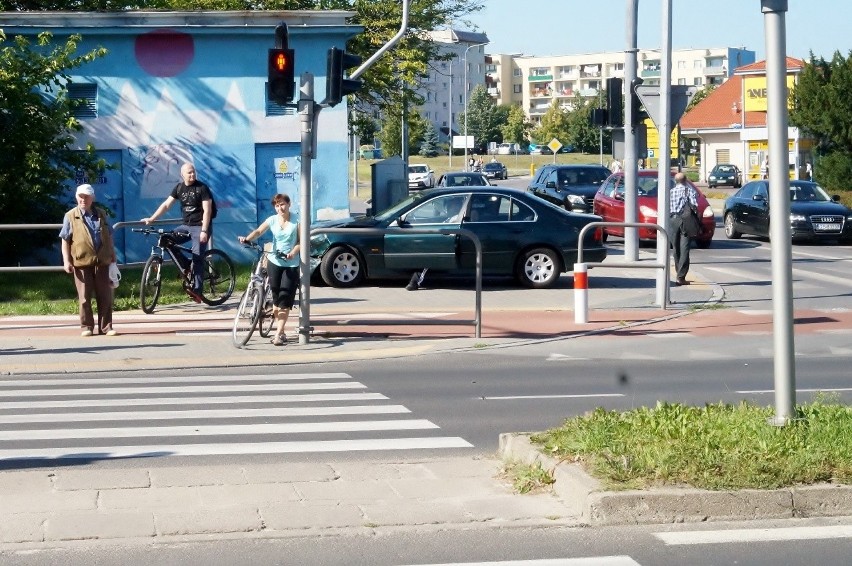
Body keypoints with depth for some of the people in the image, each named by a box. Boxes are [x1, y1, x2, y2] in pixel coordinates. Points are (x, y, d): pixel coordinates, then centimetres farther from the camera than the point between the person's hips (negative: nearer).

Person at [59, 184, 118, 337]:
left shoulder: (101, 214, 11)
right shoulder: (70, 216, 1)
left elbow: (109, 236, 19)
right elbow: (65, 240, 1)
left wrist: (113, 255, 16)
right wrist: (66, 261, -6)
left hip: (102, 261, 3)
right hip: (82, 262, -3)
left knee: (105, 296, 3)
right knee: (84, 297, 1)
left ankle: (106, 326, 9)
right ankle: (87, 327, 10)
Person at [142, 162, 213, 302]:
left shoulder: (202, 188, -11)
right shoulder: (179, 188, 4)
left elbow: (207, 210, -16)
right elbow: (166, 204, 5)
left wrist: (204, 231, -24)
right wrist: (151, 219, -3)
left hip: (200, 227, -6)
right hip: (186, 225, 6)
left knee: (197, 257, -11)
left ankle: (197, 290, -12)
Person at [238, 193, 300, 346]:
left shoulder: (296, 221, -3)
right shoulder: (272, 220, 1)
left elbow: (300, 241, -3)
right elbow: (259, 231, -12)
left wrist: (293, 253, -21)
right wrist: (247, 238, -30)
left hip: (291, 264, -2)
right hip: (274, 263, 2)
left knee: (285, 300, -8)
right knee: (276, 298, 5)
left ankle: (278, 334, -8)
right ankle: (280, 332, 15)